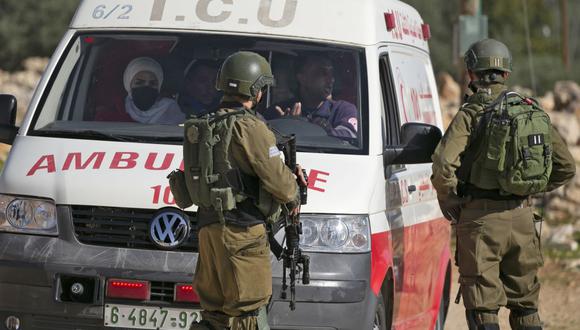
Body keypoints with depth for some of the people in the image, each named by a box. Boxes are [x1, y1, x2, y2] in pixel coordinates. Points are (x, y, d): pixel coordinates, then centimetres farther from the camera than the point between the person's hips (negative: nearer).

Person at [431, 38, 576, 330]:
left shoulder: (471, 114, -8)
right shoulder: (532, 112, 9)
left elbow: (444, 165, -20)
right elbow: (566, 167, 13)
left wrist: (449, 202, -4)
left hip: (481, 218, -5)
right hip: (523, 218, 5)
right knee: (525, 303, 17)